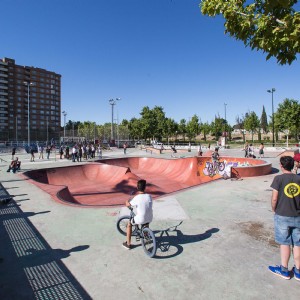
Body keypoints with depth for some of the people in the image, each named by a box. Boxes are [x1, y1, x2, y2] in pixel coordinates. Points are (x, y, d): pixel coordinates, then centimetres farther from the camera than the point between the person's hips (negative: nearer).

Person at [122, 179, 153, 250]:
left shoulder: (136, 198, -18)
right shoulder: (149, 196, -7)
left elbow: (128, 205, -3)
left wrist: (127, 201, 19)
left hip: (141, 220, -4)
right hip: (149, 219, 4)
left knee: (129, 224, 23)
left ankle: (128, 244, 29)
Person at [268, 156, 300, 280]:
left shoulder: (279, 178, -13)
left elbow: (274, 198, -15)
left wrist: (274, 209, 2)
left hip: (282, 216, -4)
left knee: (285, 243, 9)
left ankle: (284, 270, 24)